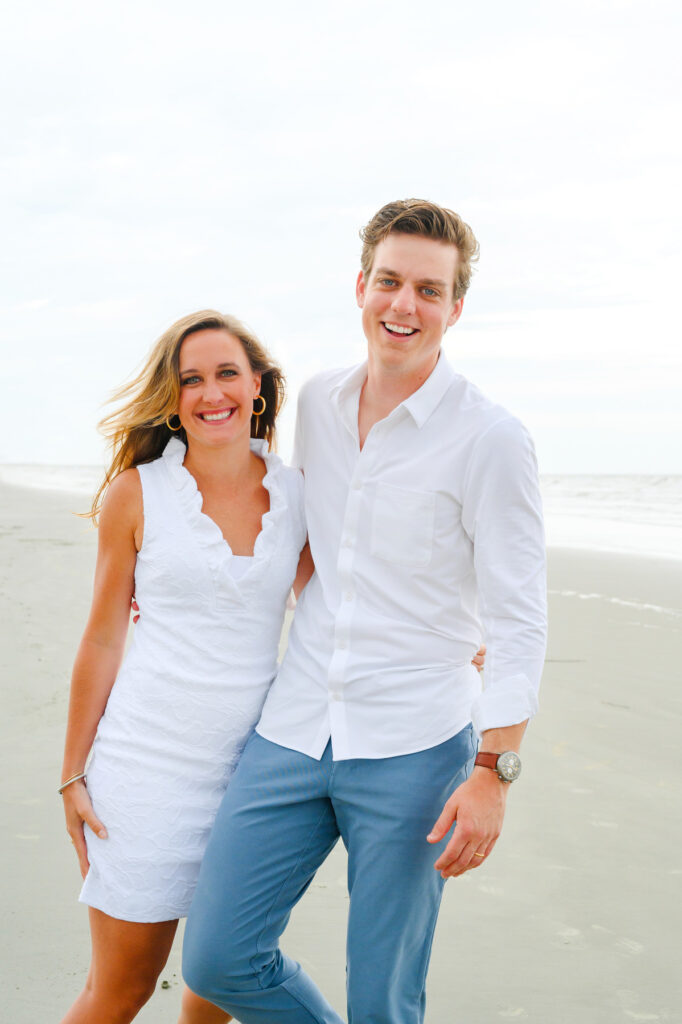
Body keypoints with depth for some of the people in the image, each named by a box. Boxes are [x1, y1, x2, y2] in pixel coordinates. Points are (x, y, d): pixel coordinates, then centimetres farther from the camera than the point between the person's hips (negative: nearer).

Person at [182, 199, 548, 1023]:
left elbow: (518, 621, -9)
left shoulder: (491, 440, -10)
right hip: (295, 729, 5)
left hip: (414, 747, -5)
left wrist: (493, 772, -14)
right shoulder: (318, 402, 8)